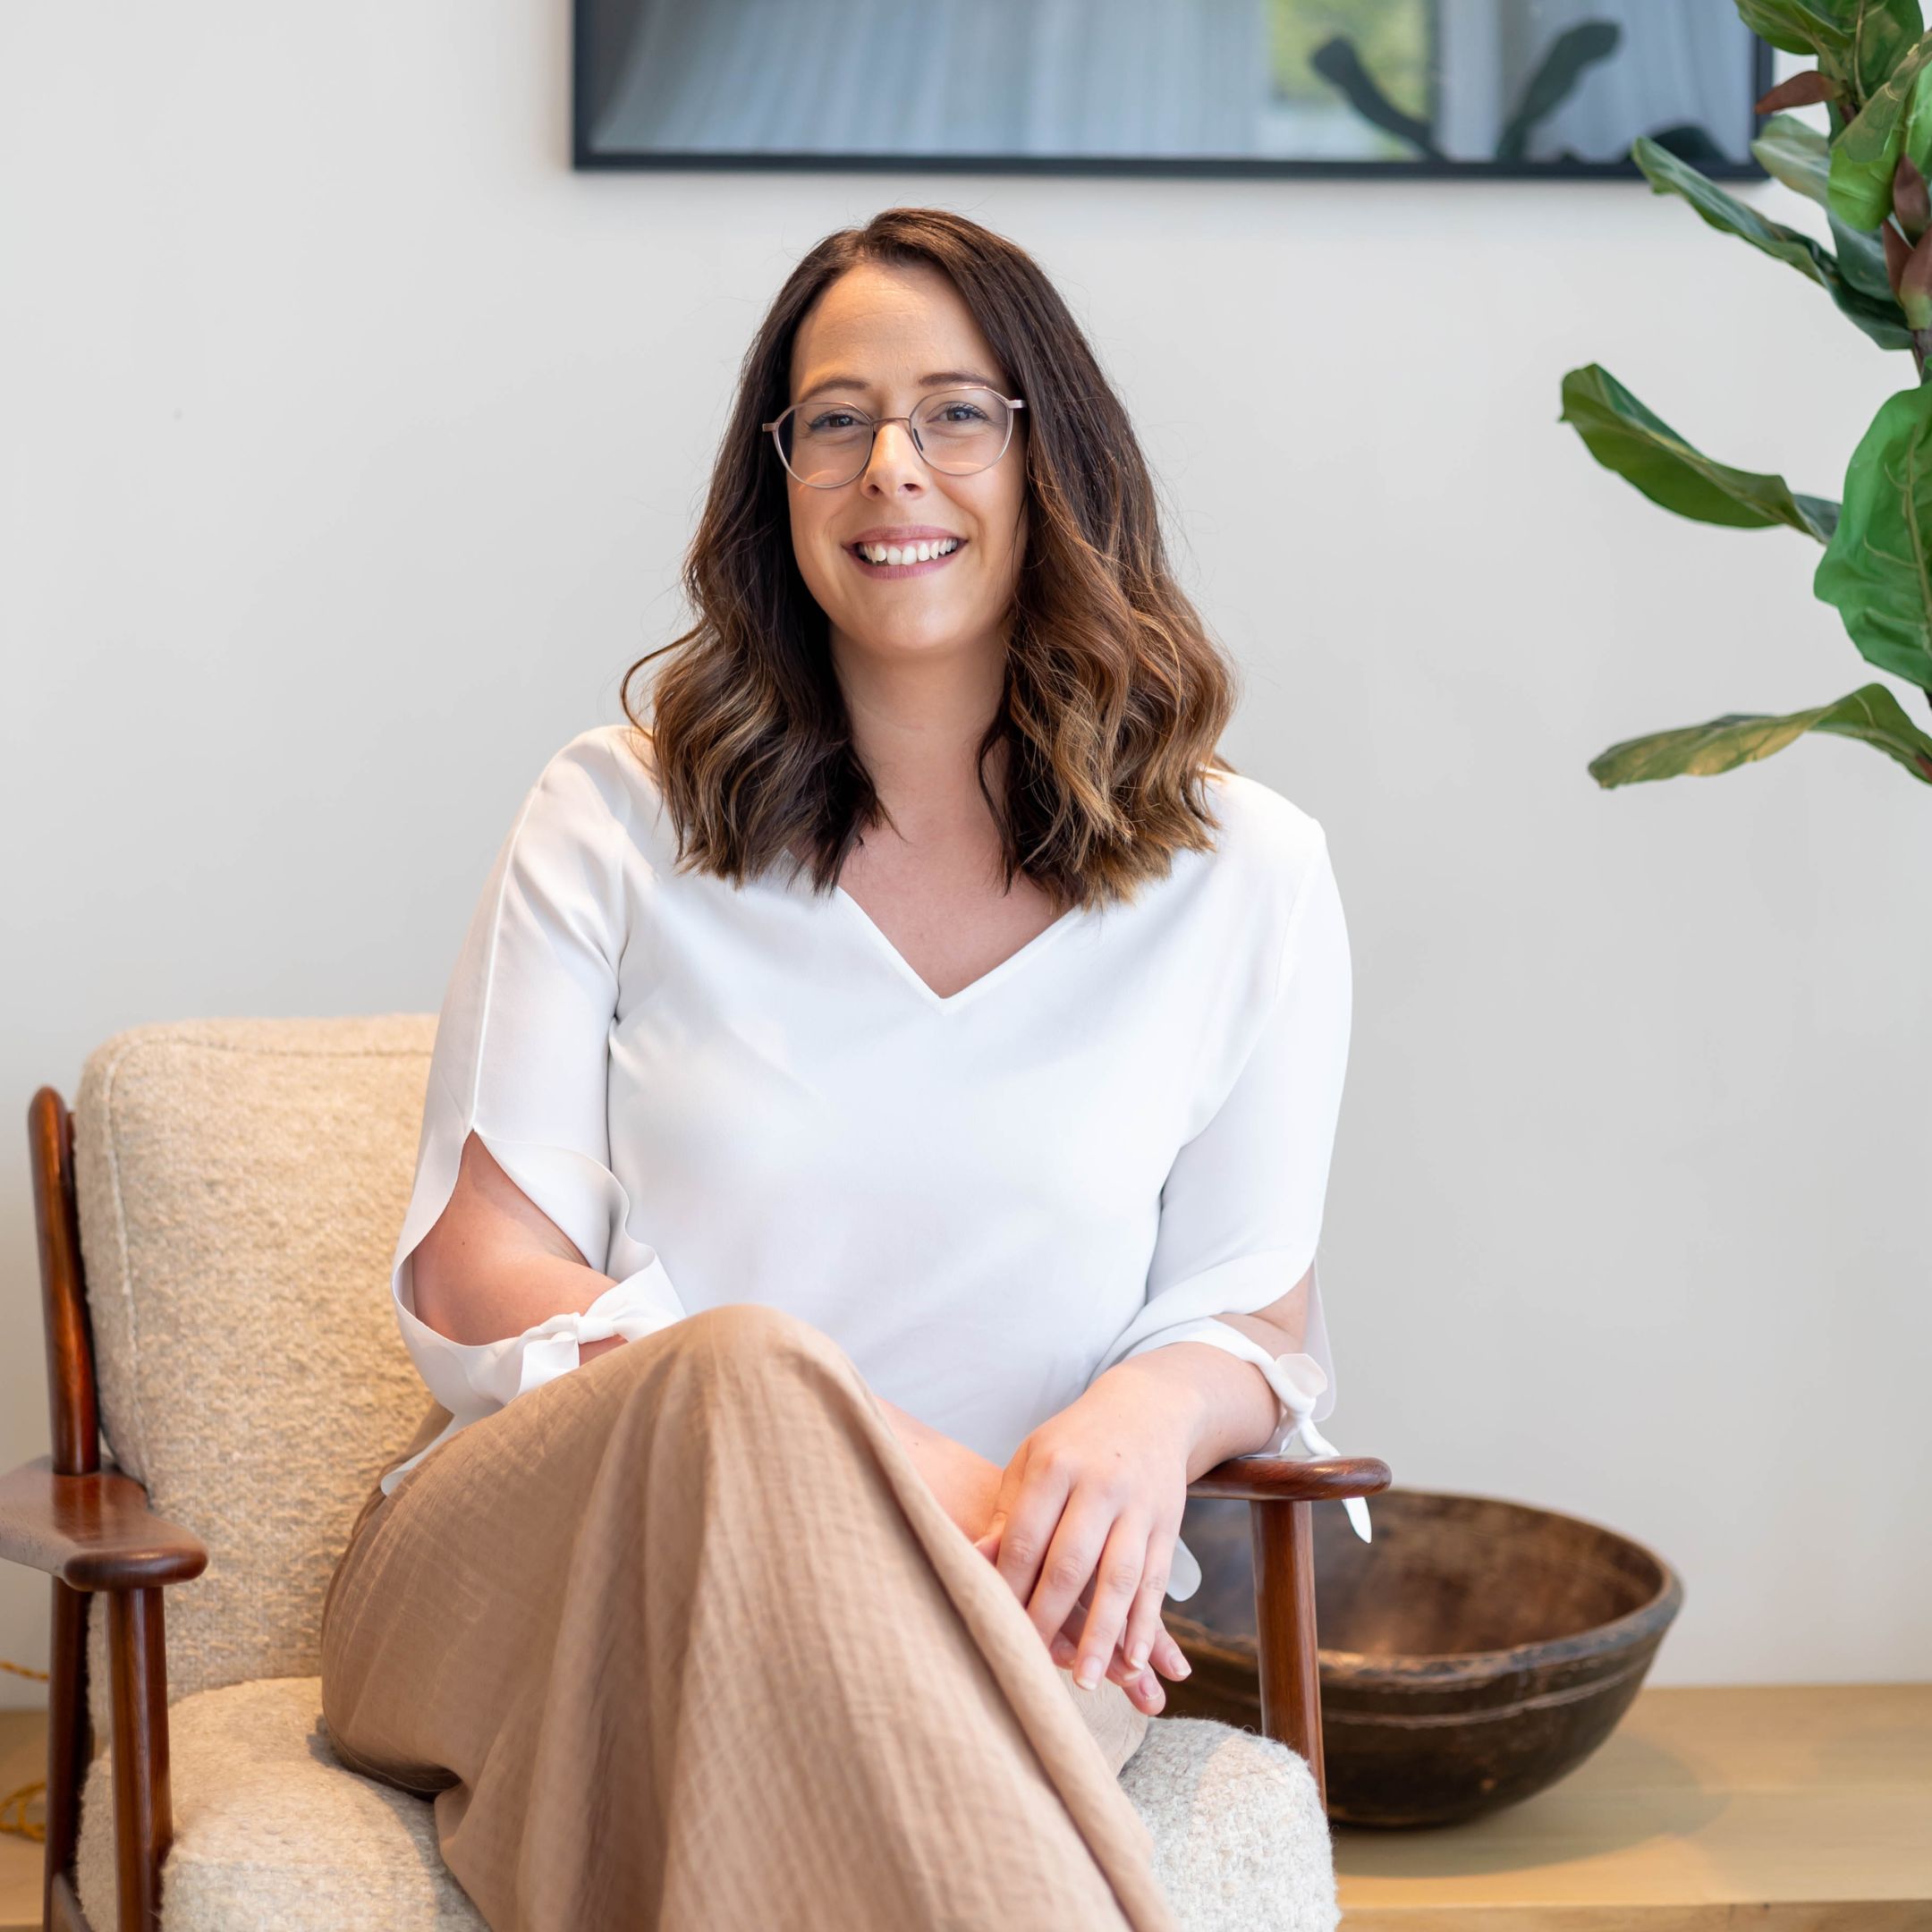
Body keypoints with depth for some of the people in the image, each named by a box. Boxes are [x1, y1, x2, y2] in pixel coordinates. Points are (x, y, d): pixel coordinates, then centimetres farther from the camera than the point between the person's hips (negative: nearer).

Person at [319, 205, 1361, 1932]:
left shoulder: (1241, 875, 11)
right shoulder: (620, 815, 8)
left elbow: (1261, 1316, 11)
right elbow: (476, 1272, 1)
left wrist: (1156, 1406, -17)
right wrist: (878, 1462, -16)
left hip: (993, 1611, -1)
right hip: (543, 1576, 2)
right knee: (748, 1375, -36)